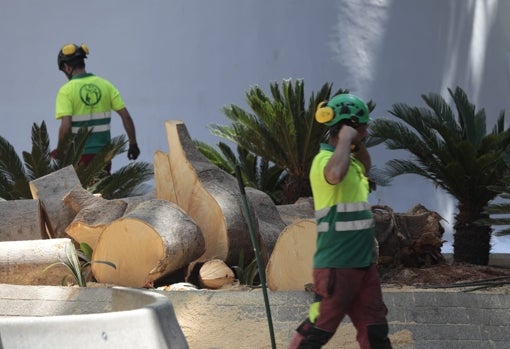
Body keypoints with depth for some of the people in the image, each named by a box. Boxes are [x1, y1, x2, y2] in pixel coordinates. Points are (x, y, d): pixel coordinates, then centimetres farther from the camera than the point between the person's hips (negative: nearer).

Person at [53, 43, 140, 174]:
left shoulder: (66, 90, -10)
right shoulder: (105, 85, 3)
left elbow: (65, 125, -19)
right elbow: (126, 116, 1)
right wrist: (133, 144, 10)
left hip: (78, 155, -4)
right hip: (103, 153, 4)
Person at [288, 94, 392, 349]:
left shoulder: (348, 160, 13)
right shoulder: (325, 159, -15)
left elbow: (365, 167, 37)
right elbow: (335, 175, -40)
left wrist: (359, 143, 16)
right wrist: (346, 138, -24)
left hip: (364, 264, 9)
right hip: (336, 266, -9)